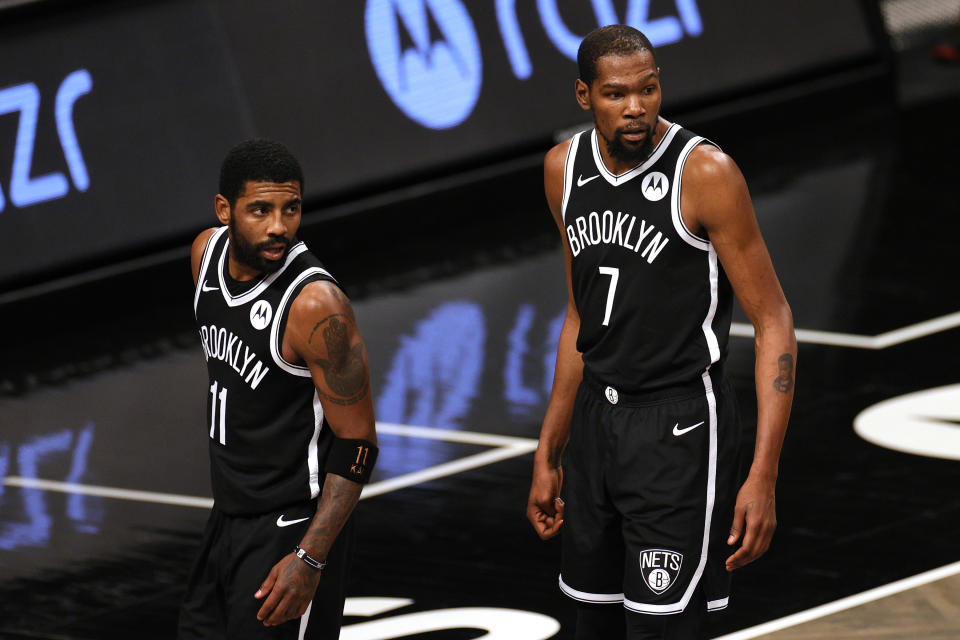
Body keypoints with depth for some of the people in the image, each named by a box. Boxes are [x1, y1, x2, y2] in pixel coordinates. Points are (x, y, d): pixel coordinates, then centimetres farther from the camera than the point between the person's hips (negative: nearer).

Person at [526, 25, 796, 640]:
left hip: (680, 427, -7)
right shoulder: (565, 168, 4)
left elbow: (774, 322, -14)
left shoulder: (704, 171, -16)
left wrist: (763, 478, -21)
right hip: (596, 418, 7)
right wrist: (548, 455, 17)